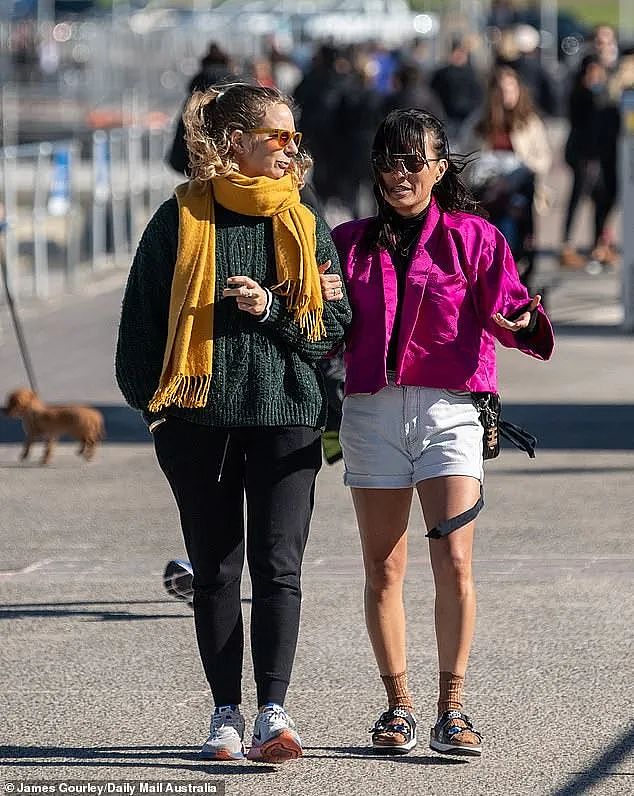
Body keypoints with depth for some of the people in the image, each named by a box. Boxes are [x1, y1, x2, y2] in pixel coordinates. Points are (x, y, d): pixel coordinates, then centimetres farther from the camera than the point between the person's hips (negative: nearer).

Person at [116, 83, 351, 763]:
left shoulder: (304, 224, 8)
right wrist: (148, 397, 2)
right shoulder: (181, 219, 2)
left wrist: (272, 308, -10)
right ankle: (226, 716, 12)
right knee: (214, 572, 6)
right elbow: (142, 316, 6)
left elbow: (335, 321, 6)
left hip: (287, 416, 1)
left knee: (278, 567, -7)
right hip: (201, 417, -1)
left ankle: (273, 712, -10)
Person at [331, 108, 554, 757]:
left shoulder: (473, 236, 5)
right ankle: (398, 704, 13)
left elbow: (506, 307, -4)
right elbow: (335, 330, 11)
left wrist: (523, 322, -26)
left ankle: (452, 708, -3)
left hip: (448, 407, -2)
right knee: (383, 569, 3)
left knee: (453, 562, -11)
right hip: (371, 407, 2)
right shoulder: (351, 242, 12)